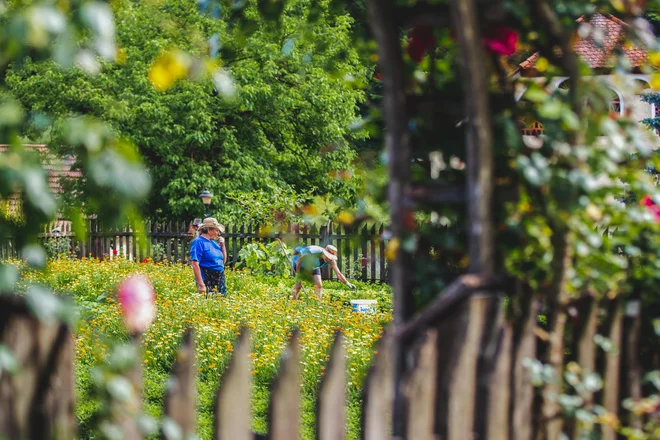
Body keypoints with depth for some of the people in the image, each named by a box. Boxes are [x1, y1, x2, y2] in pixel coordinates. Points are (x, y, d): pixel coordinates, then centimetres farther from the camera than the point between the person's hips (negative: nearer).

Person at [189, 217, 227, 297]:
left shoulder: (213, 242, 15)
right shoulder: (199, 242, -8)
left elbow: (223, 261, 23)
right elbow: (195, 264, -16)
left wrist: (222, 245, 10)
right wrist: (201, 285, -21)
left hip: (220, 280, 8)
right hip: (207, 280, -8)